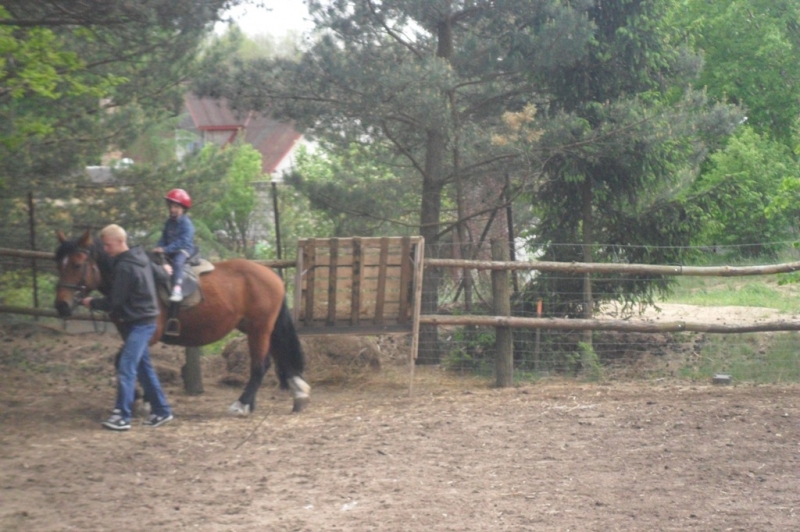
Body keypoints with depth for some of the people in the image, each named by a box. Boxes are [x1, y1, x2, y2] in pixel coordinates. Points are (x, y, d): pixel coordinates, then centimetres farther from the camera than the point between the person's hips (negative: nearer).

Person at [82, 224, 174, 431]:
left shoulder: (124, 267, -20)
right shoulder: (140, 257, 9)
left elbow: (113, 303, -17)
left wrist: (92, 303, -2)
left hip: (138, 323, -10)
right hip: (142, 321, 10)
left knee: (126, 368, -11)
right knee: (144, 368, 15)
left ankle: (122, 417, -12)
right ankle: (161, 411, 20)